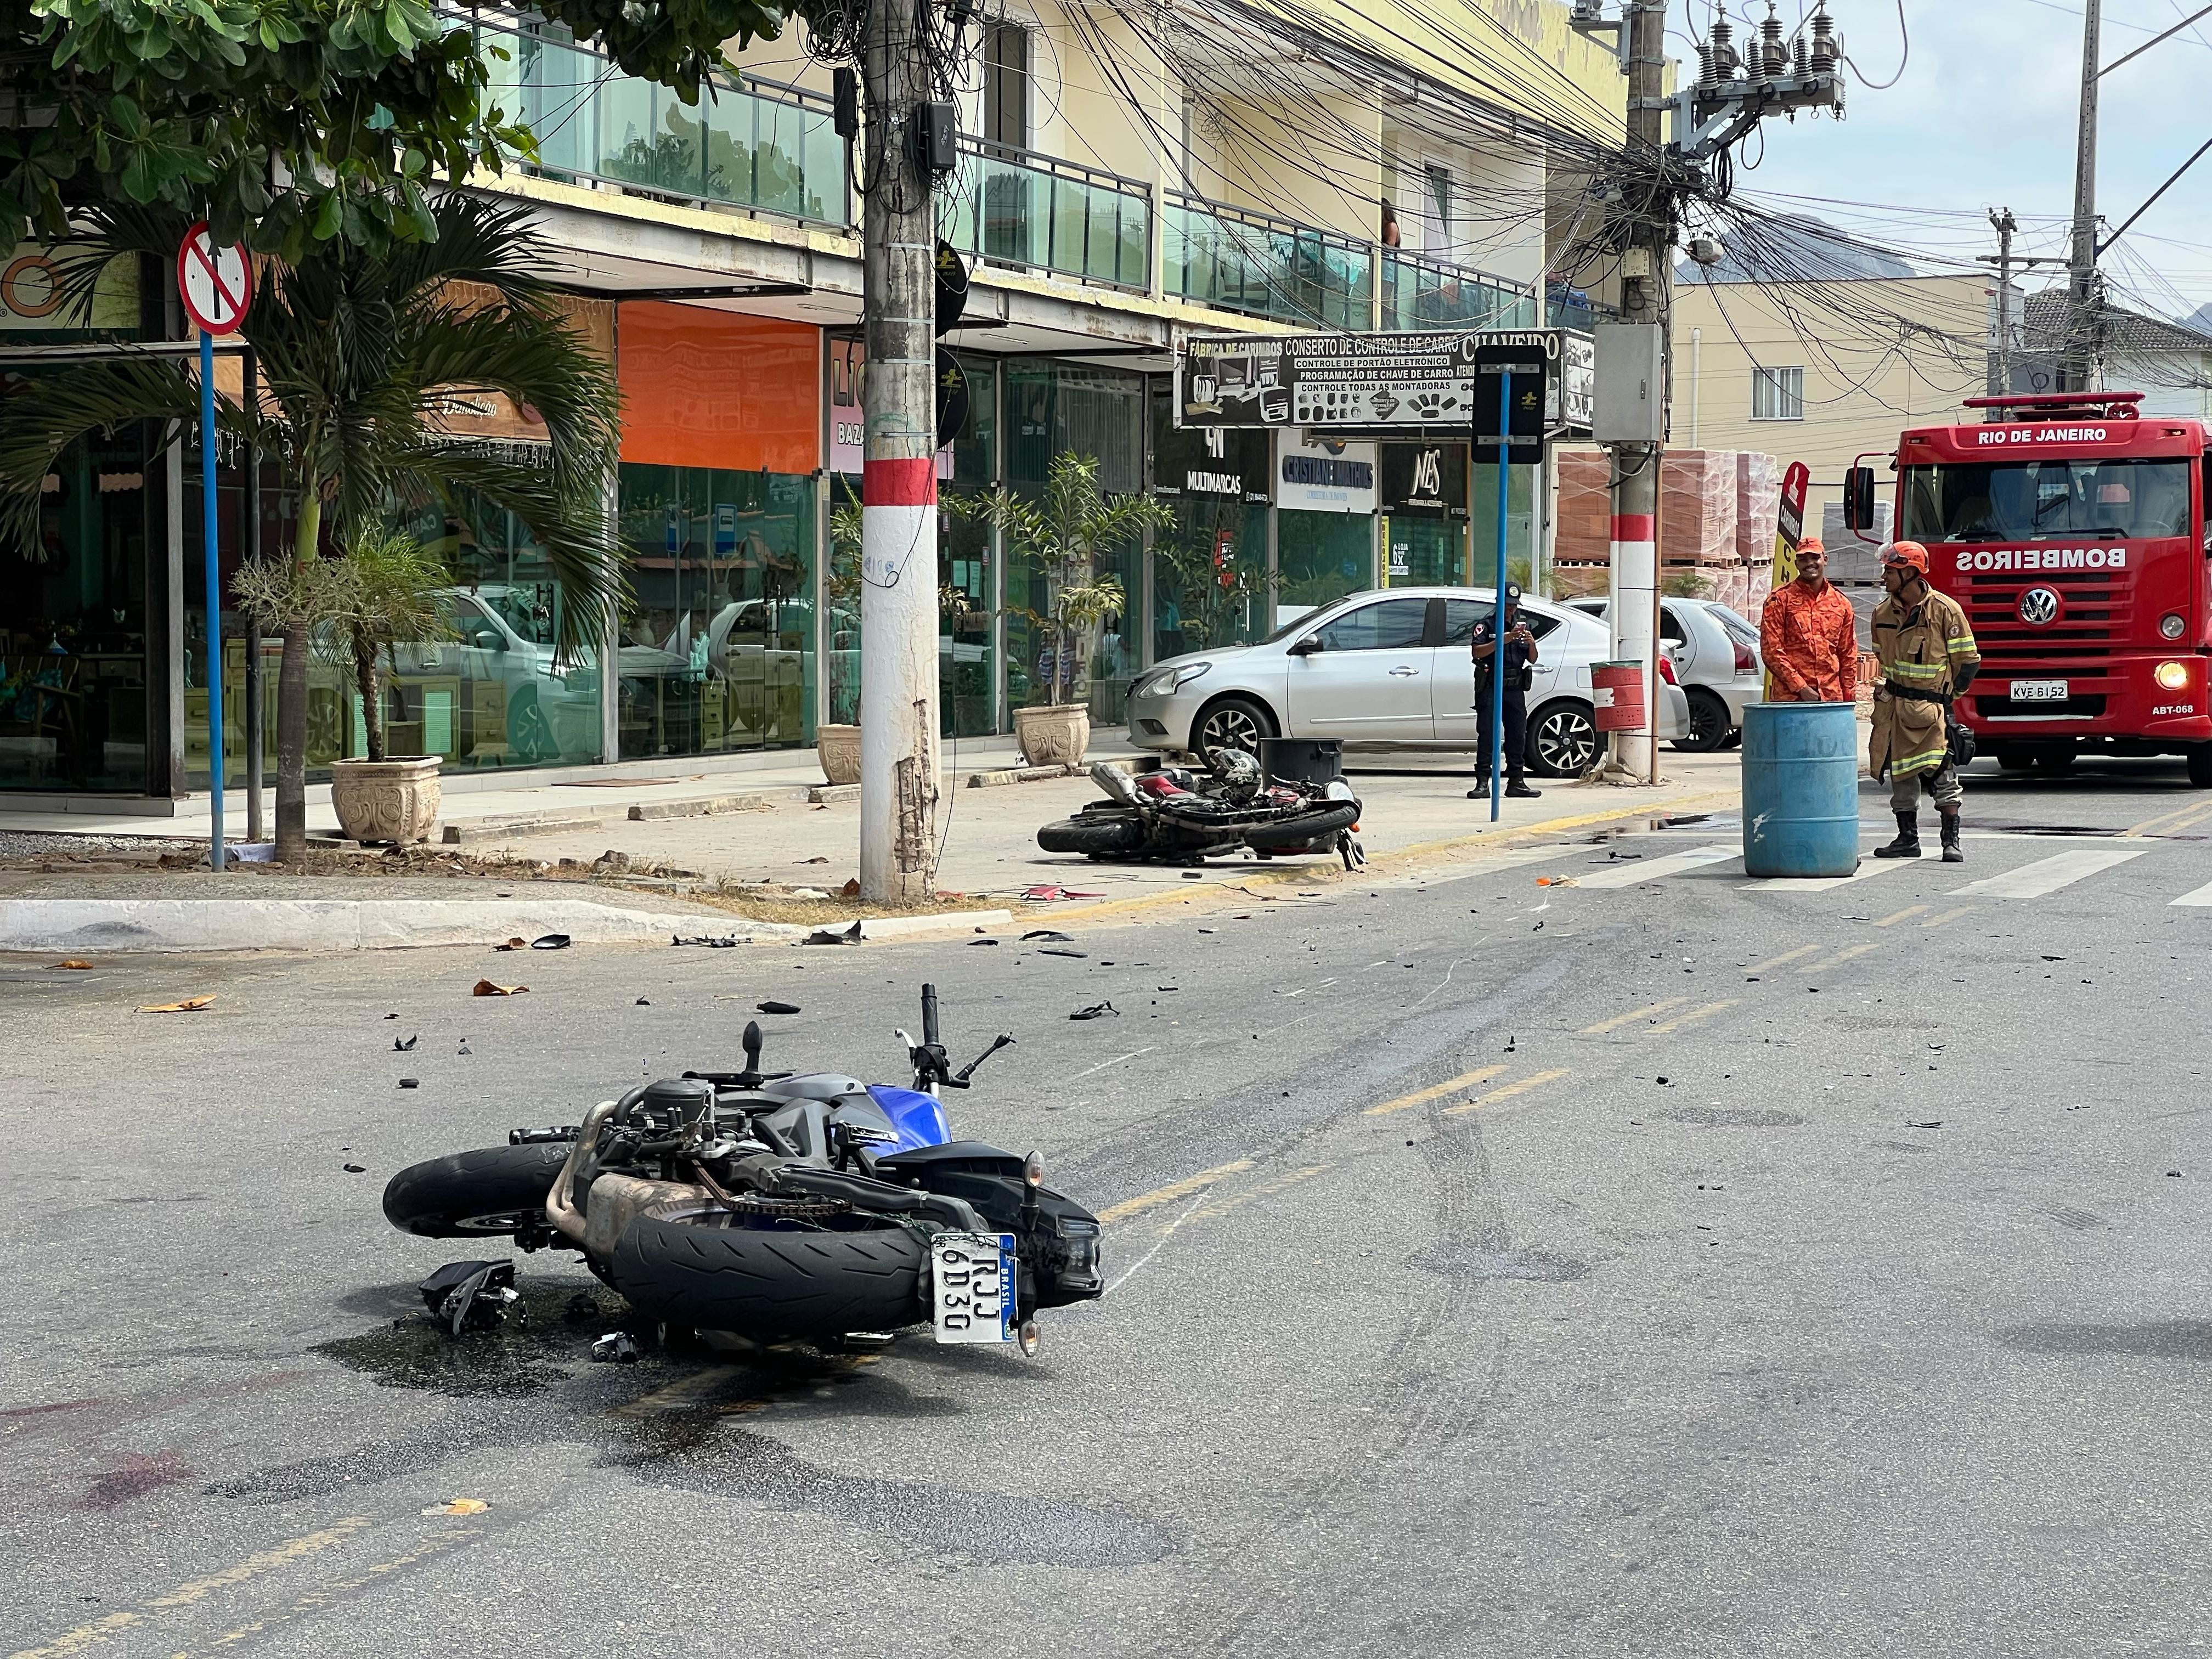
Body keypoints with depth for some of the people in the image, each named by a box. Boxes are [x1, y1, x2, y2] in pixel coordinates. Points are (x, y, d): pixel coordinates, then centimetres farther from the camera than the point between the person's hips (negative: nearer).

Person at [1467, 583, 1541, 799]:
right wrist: (1504, 640, -24)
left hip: (1515, 689, 5)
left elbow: (1532, 659, 14)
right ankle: (1482, 783, -7)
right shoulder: (1486, 623, -1)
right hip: (1489, 688, -5)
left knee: (1518, 736, 5)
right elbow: (1477, 652, -15)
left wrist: (1532, 643, -7)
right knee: (1487, 735, -6)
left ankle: (1516, 782, 11)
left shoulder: (1520, 624, 16)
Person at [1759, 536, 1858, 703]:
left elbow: (1848, 656, 17)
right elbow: (1771, 650, -5)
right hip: (1791, 697, -4)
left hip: (1831, 697, 4)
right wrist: (1800, 687, -11)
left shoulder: (1841, 603, 14)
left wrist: (1848, 698, 9)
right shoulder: (1780, 599, 1)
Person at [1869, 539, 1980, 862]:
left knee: (1942, 773, -10)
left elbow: (1968, 660, -4)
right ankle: (1907, 839, 15)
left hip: (1930, 707, -5)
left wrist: (1947, 697, -1)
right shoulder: (1883, 614, 9)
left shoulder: (1945, 610, -8)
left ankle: (1952, 841, -5)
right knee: (1900, 775, 7)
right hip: (1893, 709, 5)